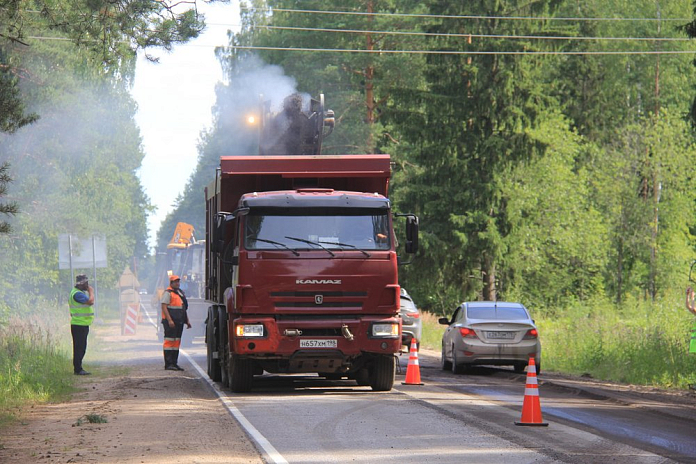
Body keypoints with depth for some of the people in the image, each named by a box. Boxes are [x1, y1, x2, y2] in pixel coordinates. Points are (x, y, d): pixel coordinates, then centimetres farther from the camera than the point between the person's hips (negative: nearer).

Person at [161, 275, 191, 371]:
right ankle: (168, 364, -10)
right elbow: (164, 307, -15)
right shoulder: (167, 293, -7)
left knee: (176, 342, 9)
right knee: (169, 341, -9)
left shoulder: (181, 293, 20)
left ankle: (174, 363, 13)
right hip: (171, 322, -9)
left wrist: (187, 320, 21)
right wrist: (169, 320, -23)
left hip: (179, 322, 9)